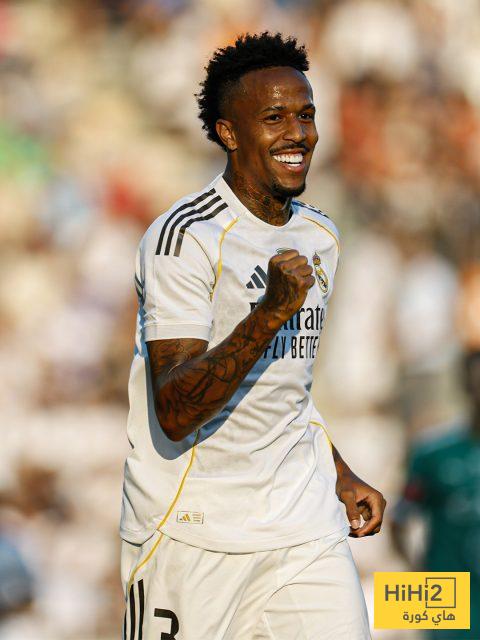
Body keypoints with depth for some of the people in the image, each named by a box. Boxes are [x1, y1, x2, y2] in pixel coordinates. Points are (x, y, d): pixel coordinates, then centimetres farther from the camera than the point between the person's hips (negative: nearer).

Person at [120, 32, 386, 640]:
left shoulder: (319, 237, 11)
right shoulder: (184, 237, -14)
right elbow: (175, 412, -22)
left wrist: (340, 478, 20)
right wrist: (270, 313, -30)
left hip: (305, 523, 6)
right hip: (193, 536, -6)